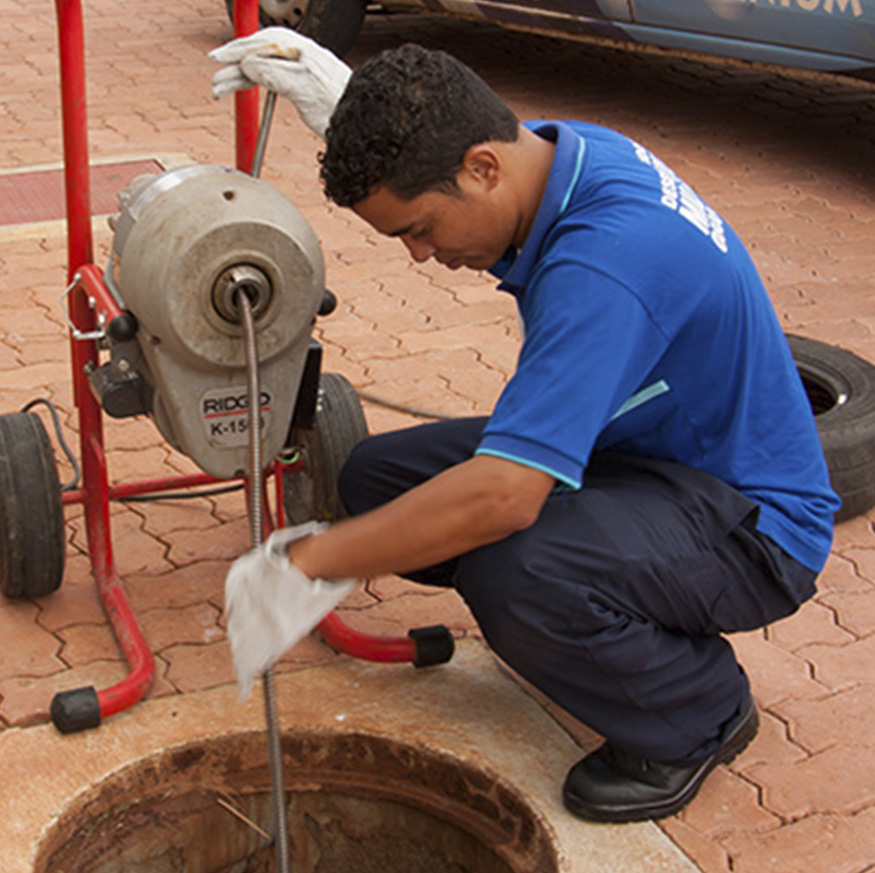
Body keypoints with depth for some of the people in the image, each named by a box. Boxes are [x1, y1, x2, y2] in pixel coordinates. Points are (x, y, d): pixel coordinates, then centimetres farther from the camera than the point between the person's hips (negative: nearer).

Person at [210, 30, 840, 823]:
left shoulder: (607, 257, -34)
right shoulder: (549, 152, -5)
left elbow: (501, 496, -39)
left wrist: (309, 563, -29)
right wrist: (342, 103, 2)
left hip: (751, 521, -9)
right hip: (634, 455, 9)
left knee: (515, 573, -37)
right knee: (380, 474, 0)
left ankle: (701, 716, -5)